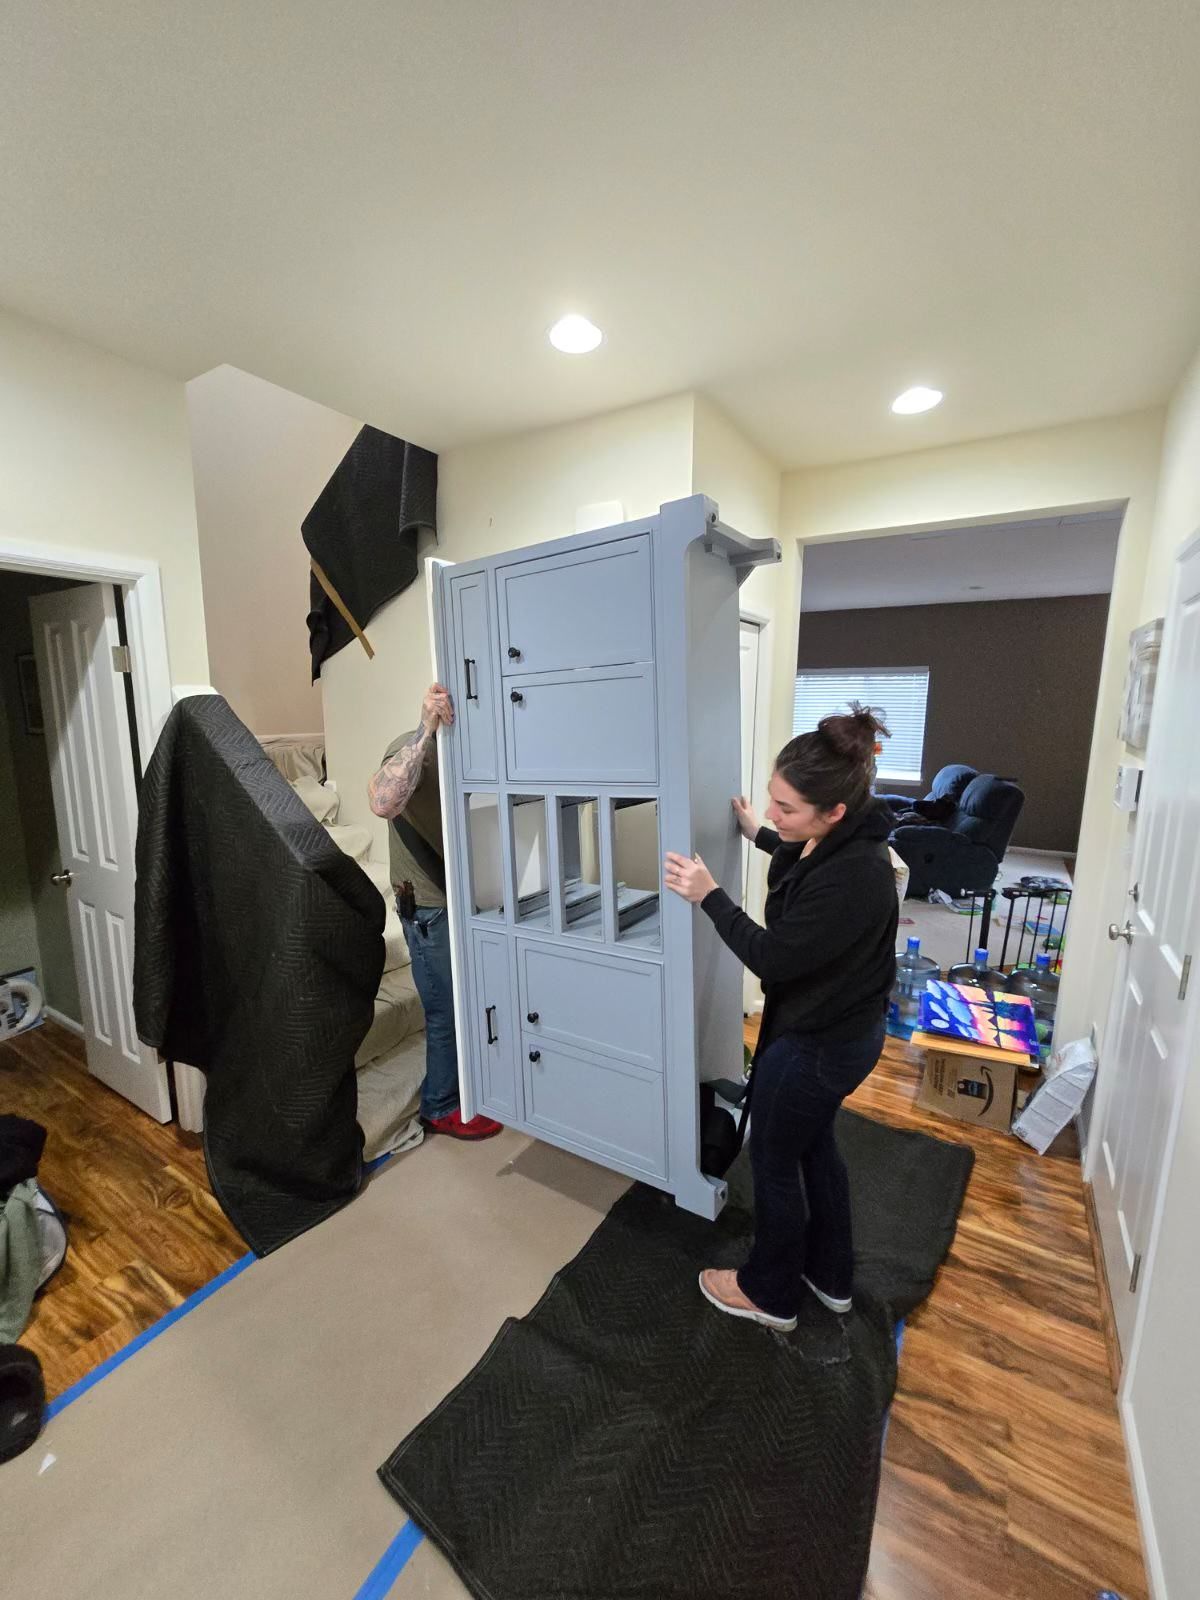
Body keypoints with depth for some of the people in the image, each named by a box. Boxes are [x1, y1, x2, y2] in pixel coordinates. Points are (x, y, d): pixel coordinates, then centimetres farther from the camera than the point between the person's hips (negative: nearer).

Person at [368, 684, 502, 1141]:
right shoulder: (414, 747, -21)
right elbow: (383, 802, -44)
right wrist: (425, 731, -47)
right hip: (431, 907, -8)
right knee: (448, 1012, 7)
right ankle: (441, 1108, 29)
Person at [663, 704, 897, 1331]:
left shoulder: (853, 876, -35)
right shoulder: (837, 839, -7)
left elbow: (773, 958, -28)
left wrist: (709, 896, -23)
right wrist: (757, 835, 19)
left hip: (819, 1043, -9)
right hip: (840, 1029, 9)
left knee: (774, 1160, 14)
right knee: (814, 1145, 27)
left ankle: (771, 1294, 40)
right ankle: (830, 1276, 50)